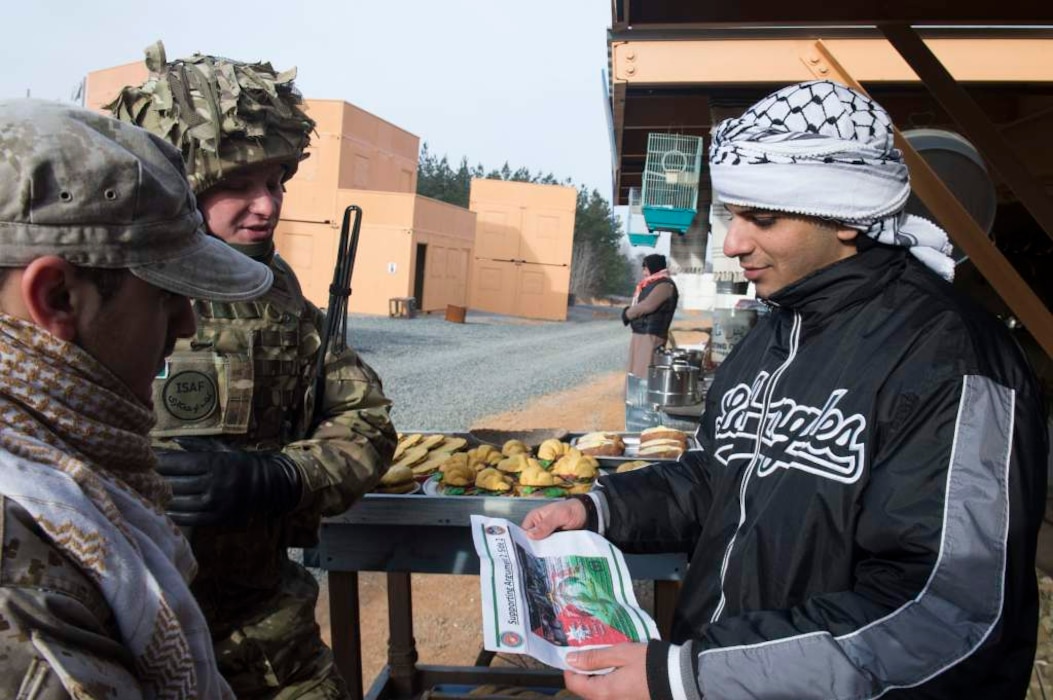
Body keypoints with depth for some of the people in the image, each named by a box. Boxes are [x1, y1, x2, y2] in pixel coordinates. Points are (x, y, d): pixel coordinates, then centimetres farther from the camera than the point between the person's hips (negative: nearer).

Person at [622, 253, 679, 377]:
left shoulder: (664, 285, -10)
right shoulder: (650, 285, 21)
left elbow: (648, 305, -22)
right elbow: (638, 305, 20)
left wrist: (628, 314, -7)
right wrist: (628, 312, -3)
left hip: (651, 336, -10)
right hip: (640, 335, 10)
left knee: (644, 374, -13)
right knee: (635, 373, 11)